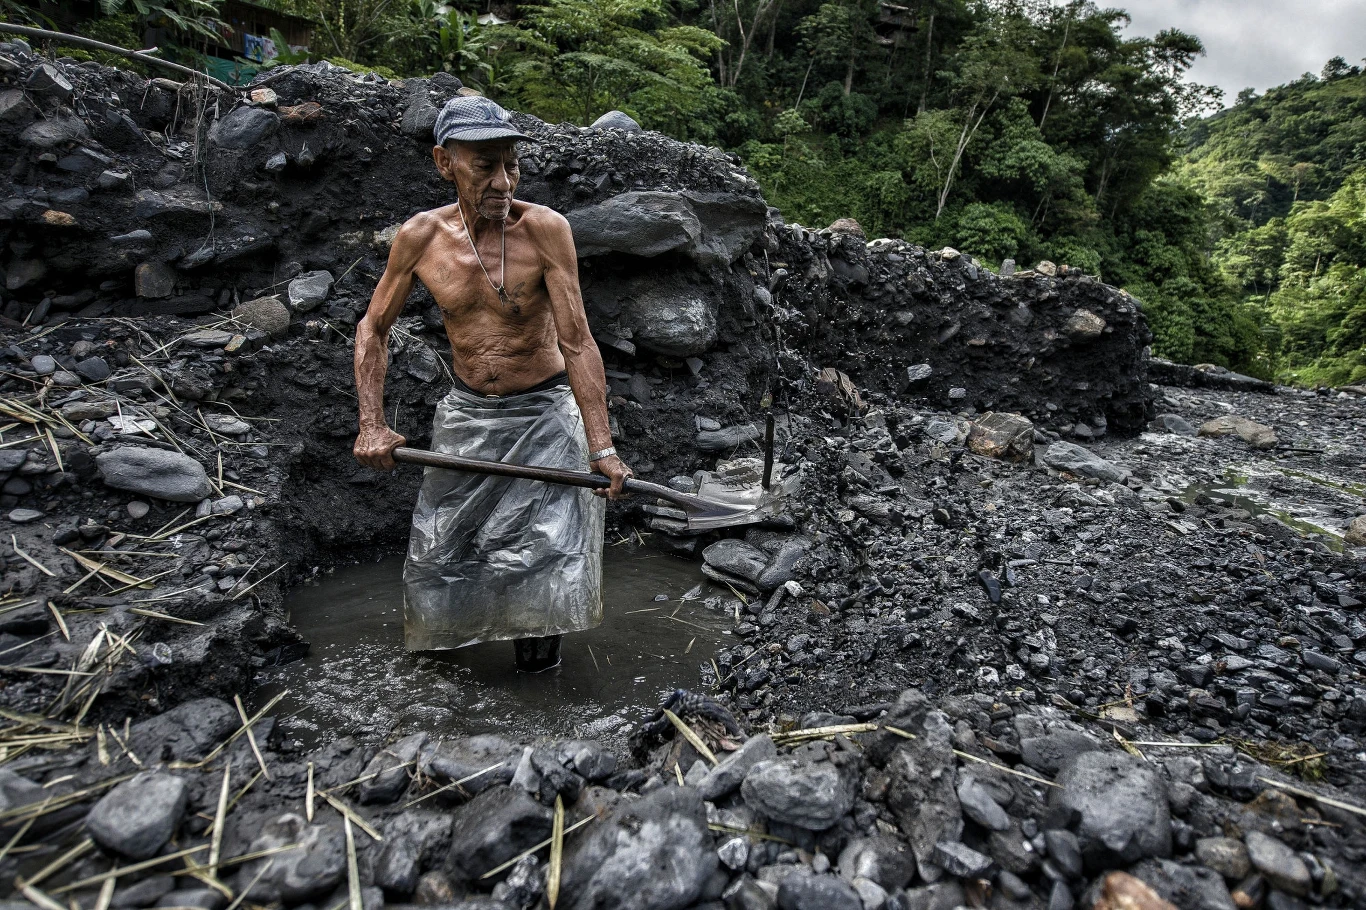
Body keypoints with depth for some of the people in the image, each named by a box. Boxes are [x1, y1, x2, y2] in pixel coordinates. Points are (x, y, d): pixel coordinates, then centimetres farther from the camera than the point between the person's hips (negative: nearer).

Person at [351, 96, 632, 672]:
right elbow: (372, 329, 4)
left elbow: (576, 342, -21)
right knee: (439, 544, 12)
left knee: (547, 539, -5)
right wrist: (371, 424, -5)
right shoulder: (420, 236, -8)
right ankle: (440, 624, 44)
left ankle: (537, 639, 25)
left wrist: (601, 447, -25)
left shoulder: (544, 229, -17)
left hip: (543, 413, -3)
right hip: (467, 414, 3)